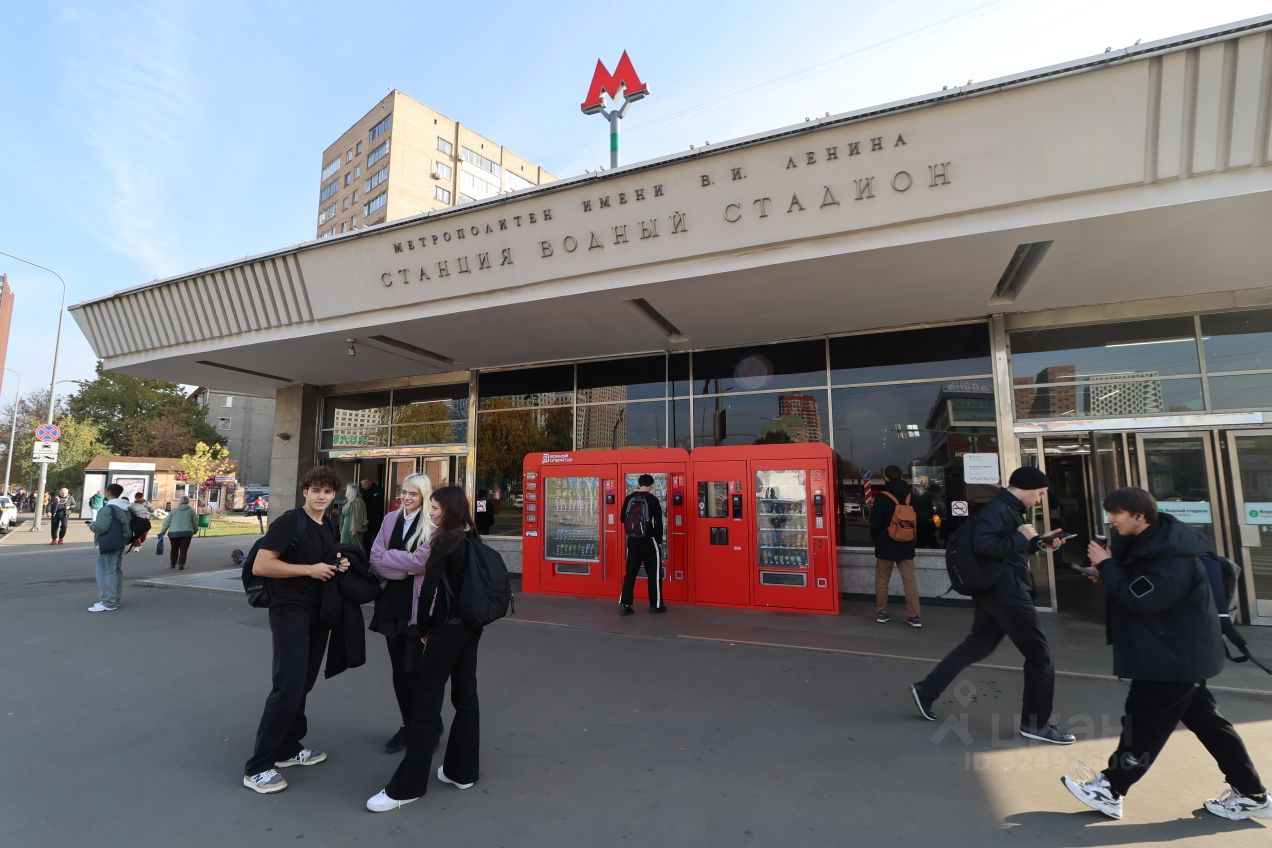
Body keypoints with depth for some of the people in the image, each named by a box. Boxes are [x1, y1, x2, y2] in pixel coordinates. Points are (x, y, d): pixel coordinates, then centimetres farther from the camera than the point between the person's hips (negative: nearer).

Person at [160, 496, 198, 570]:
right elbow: (195, 522, 8)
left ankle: (172, 564, 27)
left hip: (173, 533, 2)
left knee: (174, 549, 18)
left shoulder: (174, 510, 10)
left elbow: (167, 522, 7)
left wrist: (162, 532, 11)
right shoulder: (191, 510, 6)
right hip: (186, 532, -2)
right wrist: (195, 530, 23)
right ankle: (180, 565, -6)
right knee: (183, 549, 0)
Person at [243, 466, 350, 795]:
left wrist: (338, 566, 3)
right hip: (290, 612, -8)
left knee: (303, 684, 14)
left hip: (317, 613, 8)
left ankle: (288, 749, 29)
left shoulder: (329, 528, 12)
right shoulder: (289, 522, -14)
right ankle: (257, 767, 5)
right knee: (288, 687, -8)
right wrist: (309, 569, -20)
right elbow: (260, 566, -19)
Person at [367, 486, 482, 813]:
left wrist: (423, 627, -2)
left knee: (427, 699, 1)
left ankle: (408, 785, 10)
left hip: (448, 627, -8)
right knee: (465, 695, 14)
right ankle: (462, 771, 25)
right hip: (471, 625, 8)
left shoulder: (445, 543, -16)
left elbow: (429, 591, -17)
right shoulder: (472, 540, 7)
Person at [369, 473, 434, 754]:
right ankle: (408, 725, 31)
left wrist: (388, 558, -8)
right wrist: (404, 567, -14)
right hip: (392, 602, 5)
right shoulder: (391, 519, 8)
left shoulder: (433, 524, -9)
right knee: (399, 669, 13)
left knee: (415, 669, 0)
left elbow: (420, 561, -19)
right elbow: (375, 559, 3)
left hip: (419, 605, -5)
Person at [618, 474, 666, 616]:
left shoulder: (629, 498, 2)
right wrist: (659, 540, 2)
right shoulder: (652, 499, -9)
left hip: (632, 540, 4)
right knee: (654, 573, 9)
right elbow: (658, 522, -9)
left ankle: (624, 604, 7)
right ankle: (656, 605, 14)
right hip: (648, 540, -4)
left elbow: (622, 518, 10)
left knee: (630, 573, 10)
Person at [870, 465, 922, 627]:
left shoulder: (882, 497, -12)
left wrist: (875, 539, 6)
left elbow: (875, 522, -10)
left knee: (882, 580, 9)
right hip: (907, 546, 3)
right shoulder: (910, 495, 1)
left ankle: (881, 613, 15)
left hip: (886, 546, -3)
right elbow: (917, 519, 9)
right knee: (909, 580, 6)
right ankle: (914, 616, 5)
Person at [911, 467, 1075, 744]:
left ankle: (926, 690, 20)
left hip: (998, 593, 11)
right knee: (1040, 655, 2)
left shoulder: (1009, 510, 15)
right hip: (1007, 594, -11)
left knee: (977, 645, 16)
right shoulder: (997, 509, -18)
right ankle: (1035, 724, 16)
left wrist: (1040, 542, 11)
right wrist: (1020, 537, -22)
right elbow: (983, 545, -32)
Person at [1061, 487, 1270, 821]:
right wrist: (1110, 576, -3)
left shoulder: (1172, 555, -27)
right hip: (1178, 652, 10)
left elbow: (1140, 599, -28)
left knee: (1145, 722, -1)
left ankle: (1109, 790, 8)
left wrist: (1106, 565, -20)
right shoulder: (1150, 541, 5)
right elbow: (1137, 585, 16)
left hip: (1175, 654, -10)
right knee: (1204, 720, 19)